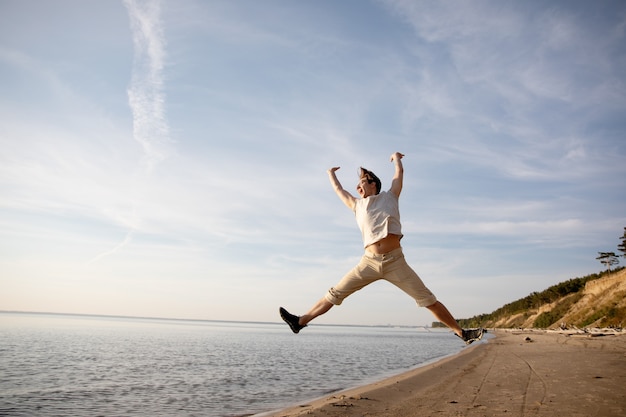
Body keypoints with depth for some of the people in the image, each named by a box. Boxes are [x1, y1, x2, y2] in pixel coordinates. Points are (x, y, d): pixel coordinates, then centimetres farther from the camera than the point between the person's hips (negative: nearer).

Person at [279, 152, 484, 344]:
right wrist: (331, 173, 50)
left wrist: (396, 157, 39)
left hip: (395, 261, -2)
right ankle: (301, 321, 4)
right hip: (369, 262, 2)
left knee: (428, 299, -1)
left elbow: (400, 172, 19)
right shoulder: (357, 205, 20)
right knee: (335, 293, 0)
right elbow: (338, 189, 33)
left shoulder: (389, 197, 13)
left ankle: (461, 332, 7)